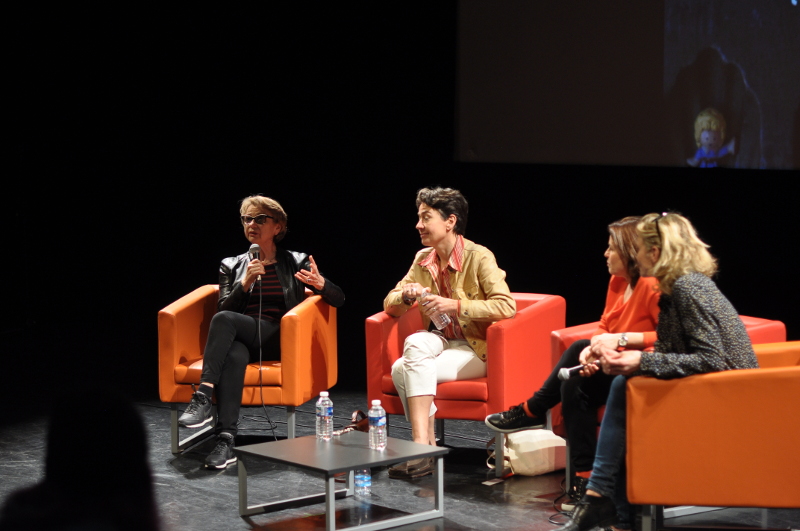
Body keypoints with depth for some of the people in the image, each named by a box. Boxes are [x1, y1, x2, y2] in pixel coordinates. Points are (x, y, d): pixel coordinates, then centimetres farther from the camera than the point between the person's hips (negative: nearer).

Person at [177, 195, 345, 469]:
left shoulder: (296, 262, 16)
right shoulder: (232, 266, 21)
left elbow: (338, 299, 9)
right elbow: (224, 307, 9)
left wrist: (320, 283, -14)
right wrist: (245, 283, -8)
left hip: (278, 340, -2)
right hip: (240, 338, 2)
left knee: (224, 320, -32)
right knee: (233, 356, -38)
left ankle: (203, 397, -42)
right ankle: (226, 441, -48)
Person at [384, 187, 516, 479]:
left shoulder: (479, 257, -14)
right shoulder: (424, 259, 7)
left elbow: (506, 306, -24)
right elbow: (390, 304, 9)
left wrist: (454, 305, -28)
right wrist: (406, 295, -15)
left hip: (477, 348, -6)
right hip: (445, 341, 6)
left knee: (405, 369, -27)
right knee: (415, 342, -29)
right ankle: (426, 444, -24)